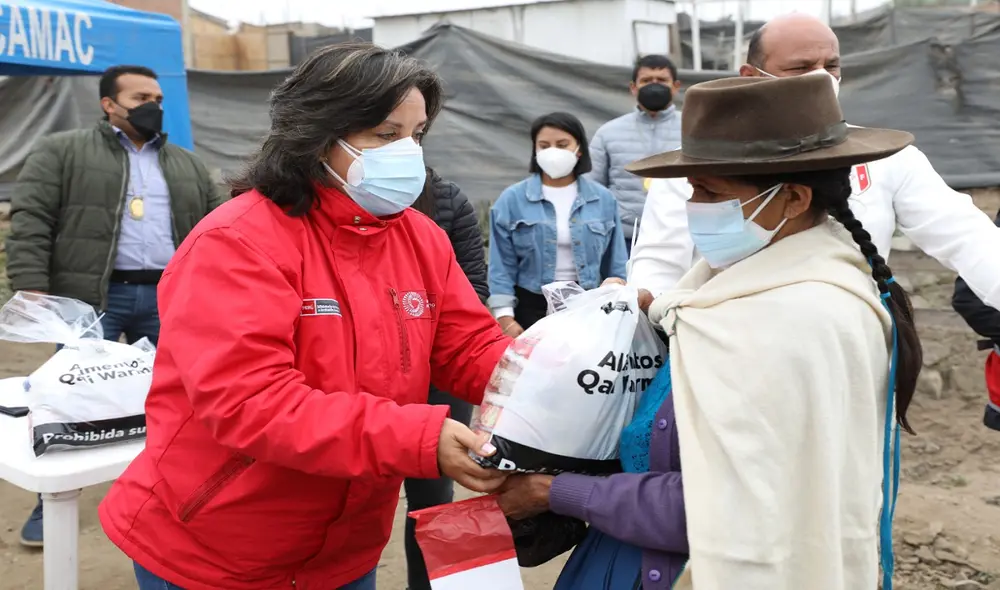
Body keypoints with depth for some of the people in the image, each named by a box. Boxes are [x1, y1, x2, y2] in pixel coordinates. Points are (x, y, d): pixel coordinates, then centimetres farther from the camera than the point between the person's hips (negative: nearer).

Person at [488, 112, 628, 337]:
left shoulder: (603, 199, 6)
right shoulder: (512, 200, 0)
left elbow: (616, 265, 10)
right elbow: (502, 266, -2)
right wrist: (505, 316, -9)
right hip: (532, 307, -1)